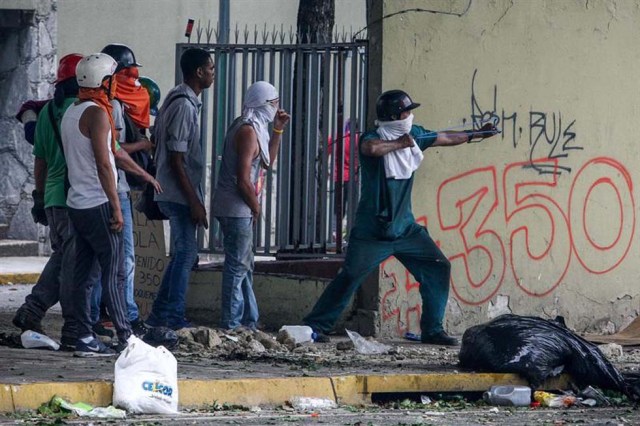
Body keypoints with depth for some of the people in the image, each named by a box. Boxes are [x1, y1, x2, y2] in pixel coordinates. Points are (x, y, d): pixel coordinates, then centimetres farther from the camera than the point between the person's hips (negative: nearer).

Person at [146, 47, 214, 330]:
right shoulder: (183, 105, -18)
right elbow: (176, 159, -20)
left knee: (183, 254, 14)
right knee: (186, 253, -6)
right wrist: (194, 202, -20)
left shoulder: (183, 101, 14)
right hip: (180, 194, -10)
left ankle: (160, 314, 18)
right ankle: (174, 317, -2)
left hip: (176, 194, 10)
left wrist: (195, 199, 21)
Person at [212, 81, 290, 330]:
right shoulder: (248, 131, -17)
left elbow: (267, 162, 25)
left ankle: (249, 321, 22)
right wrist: (256, 207, -8)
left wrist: (278, 130, 17)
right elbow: (243, 179, -21)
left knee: (244, 266, 15)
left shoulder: (253, 128, 14)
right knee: (238, 266, -7)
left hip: (240, 209, 11)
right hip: (237, 209, -11)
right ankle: (232, 323, -5)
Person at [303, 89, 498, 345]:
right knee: (350, 278, -10)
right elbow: (371, 148, -40)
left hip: (405, 228, 7)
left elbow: (447, 139, 21)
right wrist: (399, 144, -26)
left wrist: (475, 135, 21)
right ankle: (315, 326, -2)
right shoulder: (374, 138, -15)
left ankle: (432, 330, 11)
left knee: (438, 269, 3)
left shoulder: (414, 135, 5)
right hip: (372, 232, -7)